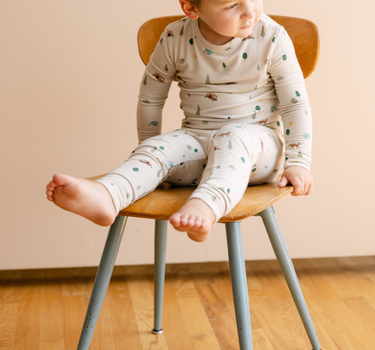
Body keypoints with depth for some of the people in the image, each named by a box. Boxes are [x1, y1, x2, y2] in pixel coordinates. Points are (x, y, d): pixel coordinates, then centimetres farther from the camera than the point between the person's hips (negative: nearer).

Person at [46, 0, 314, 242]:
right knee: (158, 148, -26)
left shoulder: (272, 38, -9)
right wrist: (150, 145, 14)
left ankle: (206, 206, -64)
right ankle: (104, 196, -53)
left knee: (234, 136, -36)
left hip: (257, 141, -2)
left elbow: (296, 104, -2)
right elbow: (150, 97, 9)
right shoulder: (175, 39, -5)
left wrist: (298, 162, -7)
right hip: (197, 140, 3)